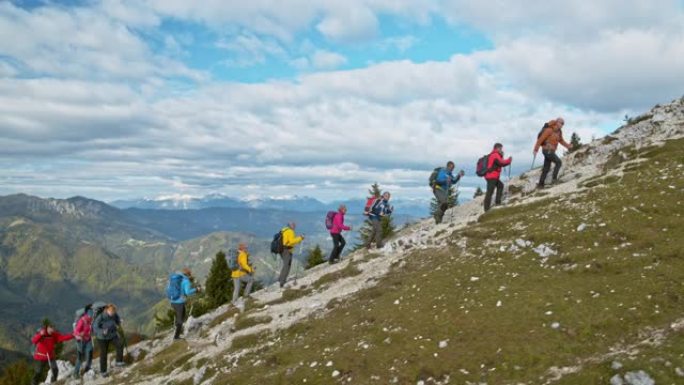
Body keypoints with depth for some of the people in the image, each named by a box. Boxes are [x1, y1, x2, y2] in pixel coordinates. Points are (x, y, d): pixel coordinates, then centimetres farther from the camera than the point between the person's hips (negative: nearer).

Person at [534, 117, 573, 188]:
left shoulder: (559, 132, 11)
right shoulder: (549, 130, -16)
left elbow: (561, 141, 23)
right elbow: (541, 139, -17)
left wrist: (568, 146, 8)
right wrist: (536, 149, -18)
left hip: (551, 151, 9)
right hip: (547, 150, -9)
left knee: (546, 168, 8)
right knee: (558, 162, -15)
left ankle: (541, 184, 12)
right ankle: (554, 179, -12)